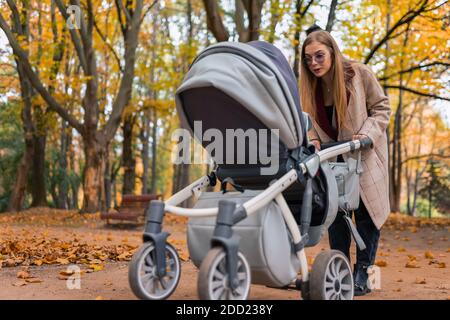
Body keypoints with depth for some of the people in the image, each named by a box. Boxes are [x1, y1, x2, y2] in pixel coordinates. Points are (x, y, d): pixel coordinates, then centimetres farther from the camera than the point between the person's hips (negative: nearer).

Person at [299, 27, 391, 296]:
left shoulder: (359, 73, -17)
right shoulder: (310, 85, -6)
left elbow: (382, 108, -9)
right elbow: (310, 120, 3)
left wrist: (366, 134, -23)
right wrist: (313, 139, -17)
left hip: (365, 153, -4)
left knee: (366, 210, -3)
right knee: (336, 211, 4)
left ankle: (362, 273, 4)